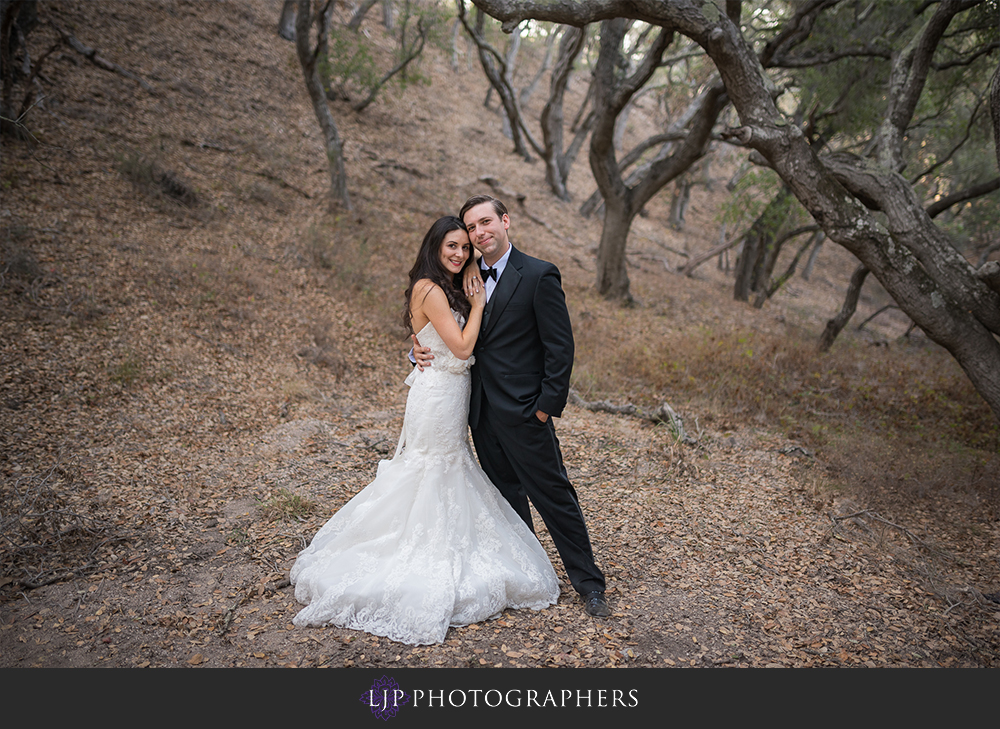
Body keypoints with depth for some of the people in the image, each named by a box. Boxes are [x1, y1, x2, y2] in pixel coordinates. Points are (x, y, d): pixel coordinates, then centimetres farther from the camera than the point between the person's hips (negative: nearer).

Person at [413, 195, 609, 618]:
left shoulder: (539, 276, -10)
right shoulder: (469, 279, 9)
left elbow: (561, 347, -11)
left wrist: (548, 406, -15)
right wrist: (419, 349, -4)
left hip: (523, 410, -6)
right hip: (482, 411, 7)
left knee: (553, 496, 1)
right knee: (506, 497, 17)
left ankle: (588, 583, 16)